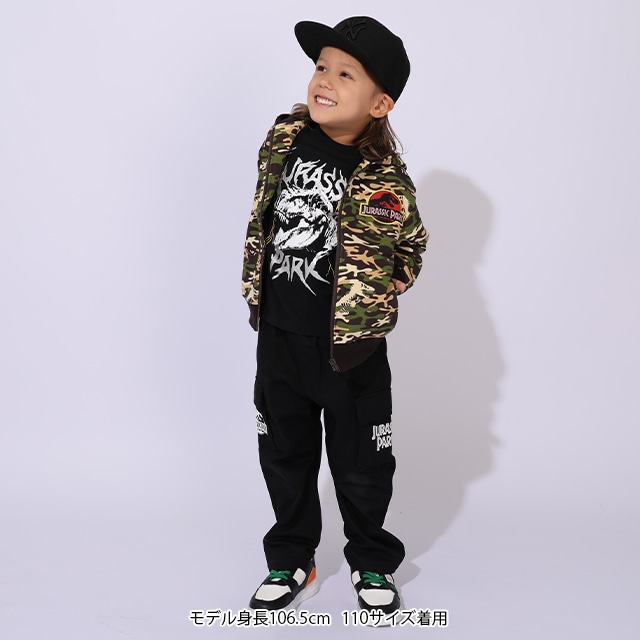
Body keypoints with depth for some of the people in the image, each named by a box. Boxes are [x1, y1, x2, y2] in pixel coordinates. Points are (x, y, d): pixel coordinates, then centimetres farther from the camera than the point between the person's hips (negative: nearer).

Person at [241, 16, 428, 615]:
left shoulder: (383, 177, -17)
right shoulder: (286, 137, -3)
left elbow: (411, 249, -2)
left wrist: (374, 296, -8)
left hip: (349, 343, -4)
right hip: (280, 334, 4)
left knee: (361, 462, 10)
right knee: (284, 452, 16)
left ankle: (371, 563, 32)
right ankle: (291, 562, 33)